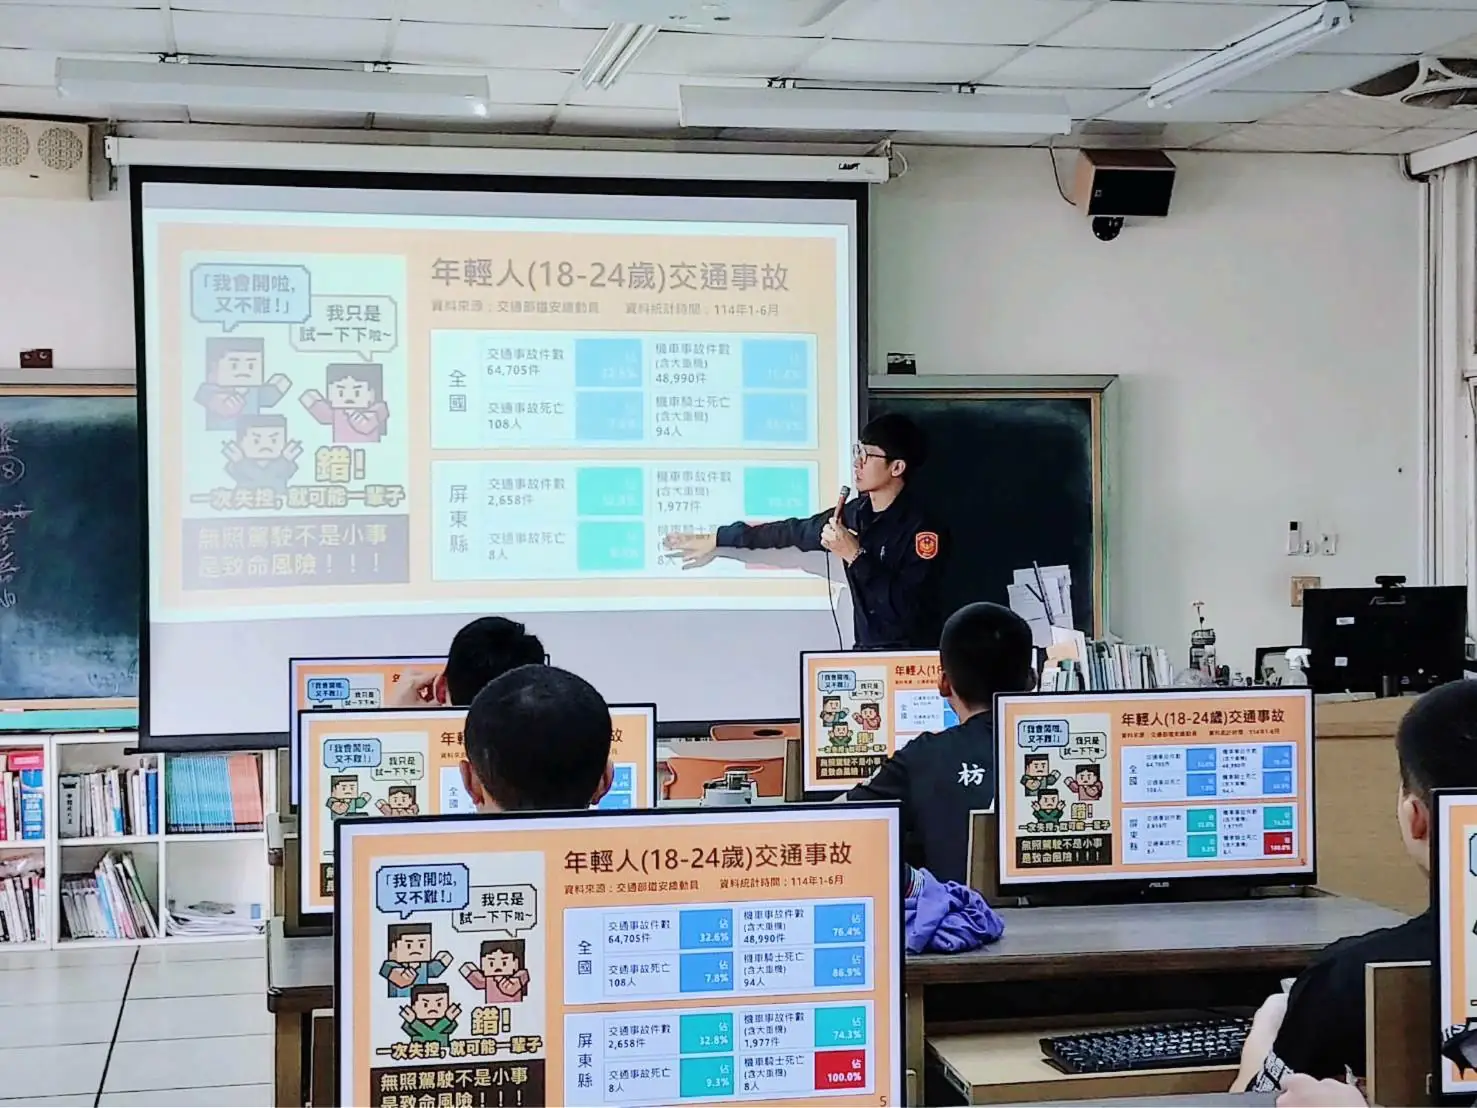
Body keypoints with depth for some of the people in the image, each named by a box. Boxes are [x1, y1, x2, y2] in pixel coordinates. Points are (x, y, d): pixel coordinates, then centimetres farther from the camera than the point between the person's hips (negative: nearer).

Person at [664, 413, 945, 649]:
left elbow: (907, 606, -22)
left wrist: (855, 556, -19)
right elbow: (791, 531, 17)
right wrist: (715, 539, 21)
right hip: (868, 650, 6)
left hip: (912, 658, -6)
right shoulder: (854, 513, 6)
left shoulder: (920, 527, -13)